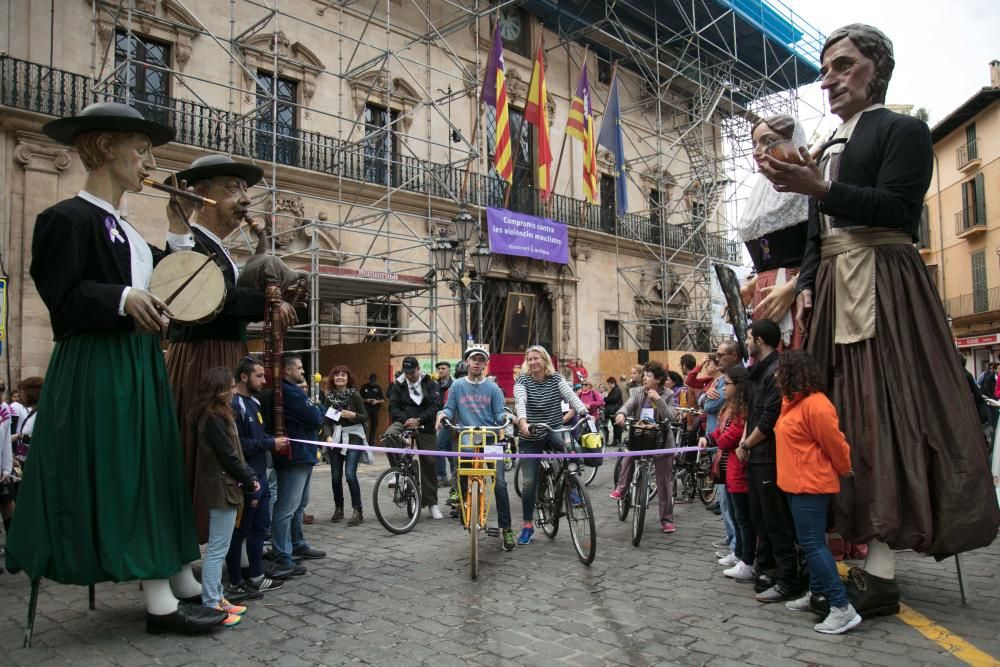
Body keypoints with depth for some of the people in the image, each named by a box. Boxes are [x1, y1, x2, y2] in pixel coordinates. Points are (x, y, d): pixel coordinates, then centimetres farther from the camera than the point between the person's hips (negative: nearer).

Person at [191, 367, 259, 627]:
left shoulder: (216, 414, 13)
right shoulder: (213, 417, -17)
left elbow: (234, 451, 15)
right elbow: (228, 456, -19)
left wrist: (249, 476, 6)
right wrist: (249, 482, -7)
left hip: (221, 487, 10)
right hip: (222, 488, -10)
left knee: (217, 549, 15)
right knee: (217, 550, -4)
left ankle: (217, 599, 23)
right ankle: (211, 607, 3)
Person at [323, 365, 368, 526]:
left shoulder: (354, 395, -4)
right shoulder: (330, 397, 5)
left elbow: (365, 417, -3)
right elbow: (326, 421, 3)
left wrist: (353, 415, -20)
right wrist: (328, 436, -13)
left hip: (353, 437, -4)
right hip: (335, 438, 4)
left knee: (350, 474, -15)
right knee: (335, 476, 5)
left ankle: (358, 511, -7)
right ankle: (338, 508, 25)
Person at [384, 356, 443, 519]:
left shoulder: (430, 384, 1)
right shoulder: (398, 385, 6)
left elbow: (436, 405, -9)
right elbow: (393, 407, 1)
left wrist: (419, 420, -21)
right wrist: (406, 420, -18)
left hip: (425, 427, 0)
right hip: (404, 422, 1)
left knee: (429, 463, 1)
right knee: (389, 436, -32)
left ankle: (432, 503, 14)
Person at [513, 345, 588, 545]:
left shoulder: (556, 379, -2)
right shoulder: (523, 381, -7)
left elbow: (571, 395, -18)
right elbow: (520, 402, -25)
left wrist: (584, 412, -38)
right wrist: (523, 422, -45)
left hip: (554, 431, 1)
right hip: (530, 437, -1)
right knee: (528, 483, -2)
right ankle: (527, 526, 15)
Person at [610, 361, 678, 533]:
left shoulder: (668, 396, -4)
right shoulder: (639, 394, 3)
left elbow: (671, 417, -17)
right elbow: (628, 405, -14)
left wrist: (658, 400, -27)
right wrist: (621, 414, -36)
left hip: (661, 442, -2)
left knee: (663, 484, 3)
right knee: (629, 455, -29)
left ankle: (666, 520, 15)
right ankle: (621, 487, -7)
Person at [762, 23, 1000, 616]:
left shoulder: (903, 130, 3)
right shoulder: (830, 151, 23)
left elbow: (897, 209, -13)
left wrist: (819, 189, -23)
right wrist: (806, 288, 6)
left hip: (881, 287, -7)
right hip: (833, 290, 8)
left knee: (883, 412, -10)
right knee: (842, 411, 5)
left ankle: (880, 574, -8)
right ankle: (849, 544, 12)